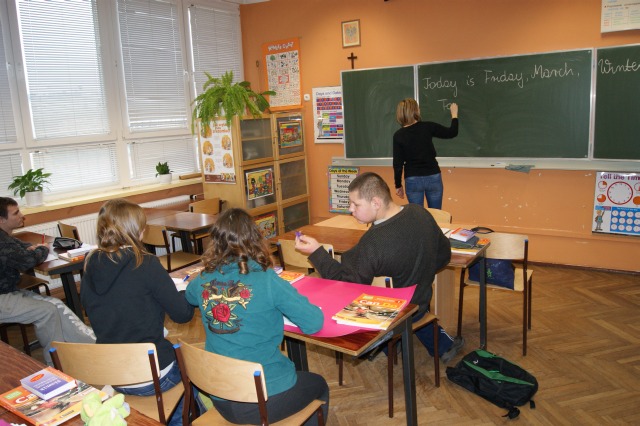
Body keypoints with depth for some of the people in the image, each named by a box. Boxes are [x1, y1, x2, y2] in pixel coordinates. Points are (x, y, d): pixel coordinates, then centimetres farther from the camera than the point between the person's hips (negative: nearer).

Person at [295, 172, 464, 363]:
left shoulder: (373, 243, -35)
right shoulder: (421, 213, -12)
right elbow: (443, 255, 2)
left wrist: (316, 251, -26)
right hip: (422, 303, 7)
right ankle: (443, 345, 41)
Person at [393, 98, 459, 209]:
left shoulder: (398, 135, -7)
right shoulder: (427, 127, -7)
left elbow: (398, 164, -5)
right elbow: (452, 133, 6)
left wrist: (398, 185, 5)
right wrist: (454, 114, 22)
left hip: (412, 180, 0)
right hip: (433, 177, 0)